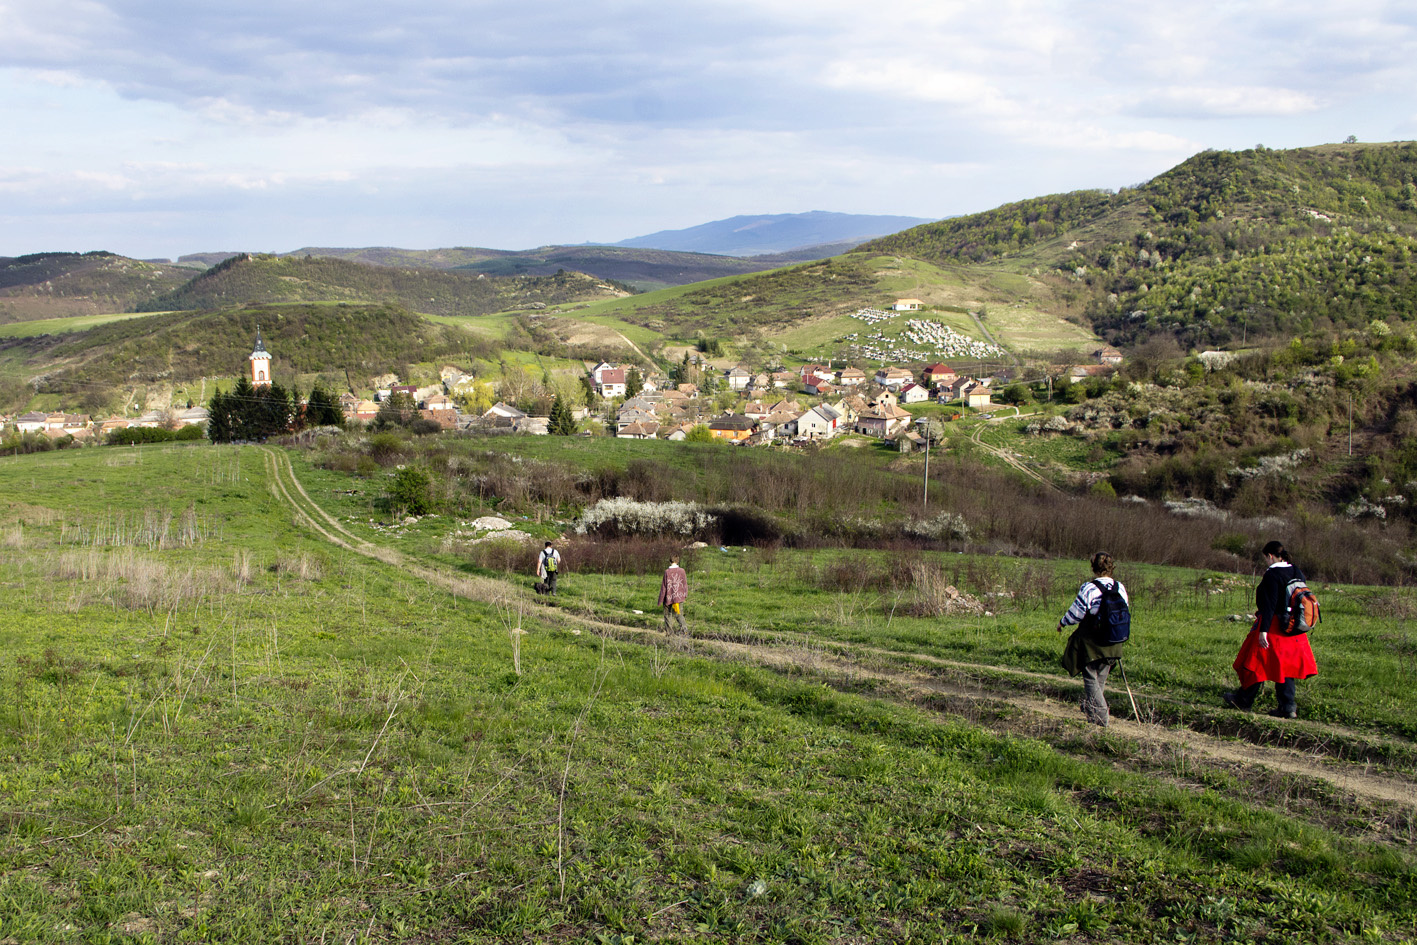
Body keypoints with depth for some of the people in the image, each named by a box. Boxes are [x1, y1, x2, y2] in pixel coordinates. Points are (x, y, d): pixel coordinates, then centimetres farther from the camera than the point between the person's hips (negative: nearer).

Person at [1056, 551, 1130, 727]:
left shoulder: (1089, 588, -17)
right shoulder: (1120, 587, 0)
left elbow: (1075, 613, -13)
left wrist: (1062, 622, 7)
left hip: (1091, 643, -6)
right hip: (1113, 645, 6)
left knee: (1091, 679, 5)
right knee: (1100, 678, 19)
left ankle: (1100, 717, -1)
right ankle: (1089, 708, 34)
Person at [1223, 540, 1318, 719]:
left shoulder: (1272, 575, -15)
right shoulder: (1296, 573, 9)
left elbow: (1269, 605, -20)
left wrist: (1263, 630, -21)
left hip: (1273, 627, -8)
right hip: (1293, 630, 8)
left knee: (1258, 663, 4)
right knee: (1284, 665, 10)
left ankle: (1244, 700, 16)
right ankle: (1288, 707, 6)